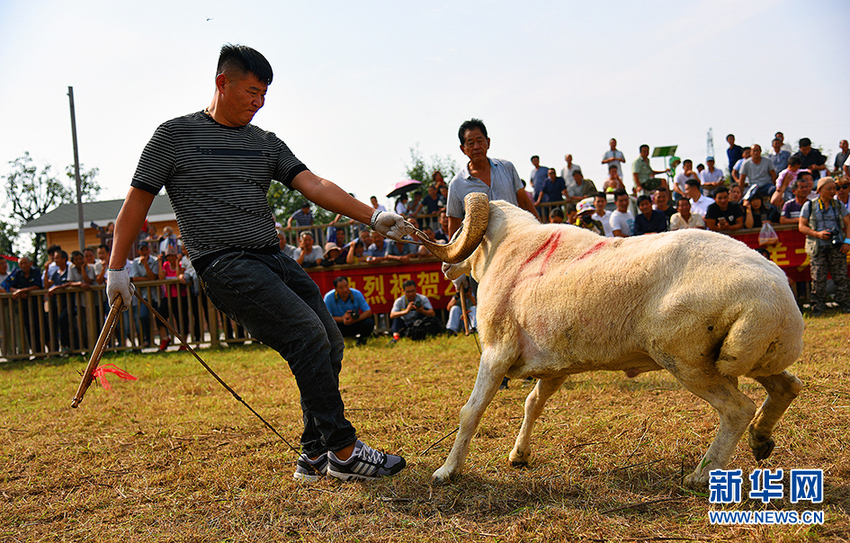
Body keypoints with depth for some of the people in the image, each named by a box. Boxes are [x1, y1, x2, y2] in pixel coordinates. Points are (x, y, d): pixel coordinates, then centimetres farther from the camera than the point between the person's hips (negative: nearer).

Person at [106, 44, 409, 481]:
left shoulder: (266, 143, 17)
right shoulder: (175, 135, 4)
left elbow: (313, 186, 7)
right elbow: (137, 202, 8)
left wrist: (372, 216, -7)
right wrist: (117, 269, 7)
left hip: (274, 259, 7)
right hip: (224, 264, -6)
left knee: (330, 344, -2)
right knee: (308, 334, -21)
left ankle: (314, 456, 10)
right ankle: (344, 451, -15)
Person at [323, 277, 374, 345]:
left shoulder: (357, 294, -10)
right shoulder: (328, 297, -15)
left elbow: (368, 312, -12)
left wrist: (355, 320, -30)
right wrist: (342, 318, -32)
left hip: (354, 323, 2)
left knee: (369, 323, -27)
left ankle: (361, 337, 8)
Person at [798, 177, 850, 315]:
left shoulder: (838, 205, 13)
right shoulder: (809, 205, 7)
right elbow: (802, 226, 3)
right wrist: (818, 234, -12)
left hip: (837, 246, 2)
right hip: (818, 247, -1)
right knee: (818, 278, -3)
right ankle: (819, 305, 5)